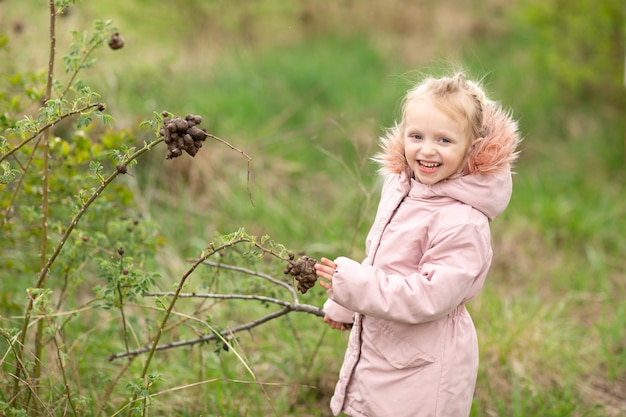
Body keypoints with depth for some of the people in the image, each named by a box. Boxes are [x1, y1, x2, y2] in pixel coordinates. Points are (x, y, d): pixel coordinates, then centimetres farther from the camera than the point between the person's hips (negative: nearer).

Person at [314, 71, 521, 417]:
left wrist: (353, 284, -26)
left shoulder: (462, 222, -24)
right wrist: (343, 306, 26)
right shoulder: (399, 187, 2)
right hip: (379, 350, 8)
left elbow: (430, 296, -27)